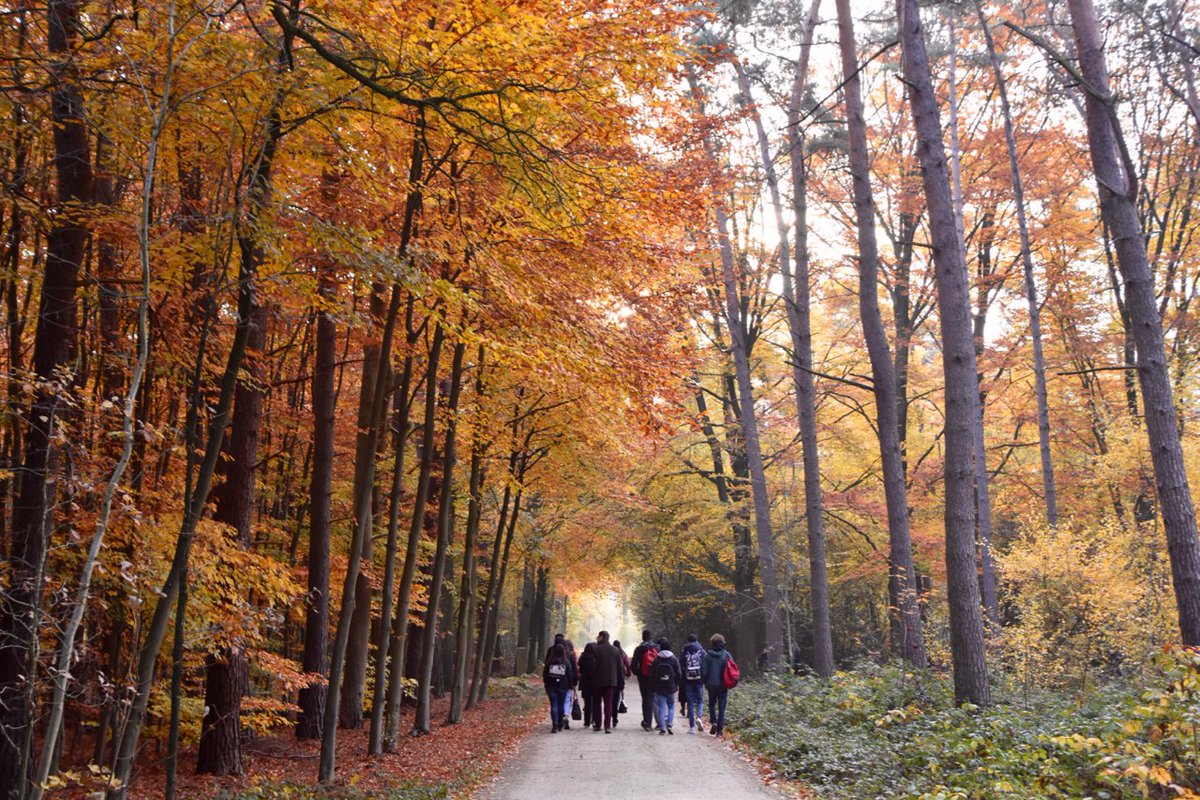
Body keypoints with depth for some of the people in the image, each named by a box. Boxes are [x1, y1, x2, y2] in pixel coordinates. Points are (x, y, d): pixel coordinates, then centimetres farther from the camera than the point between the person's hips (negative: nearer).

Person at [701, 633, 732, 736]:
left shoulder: (707, 655, -6)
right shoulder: (726, 654, -4)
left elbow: (703, 671, -6)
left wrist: (706, 682, 8)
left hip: (711, 684, 0)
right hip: (723, 685, 0)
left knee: (712, 704, 17)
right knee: (721, 707, 6)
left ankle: (713, 722, -4)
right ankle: (720, 729, 1)